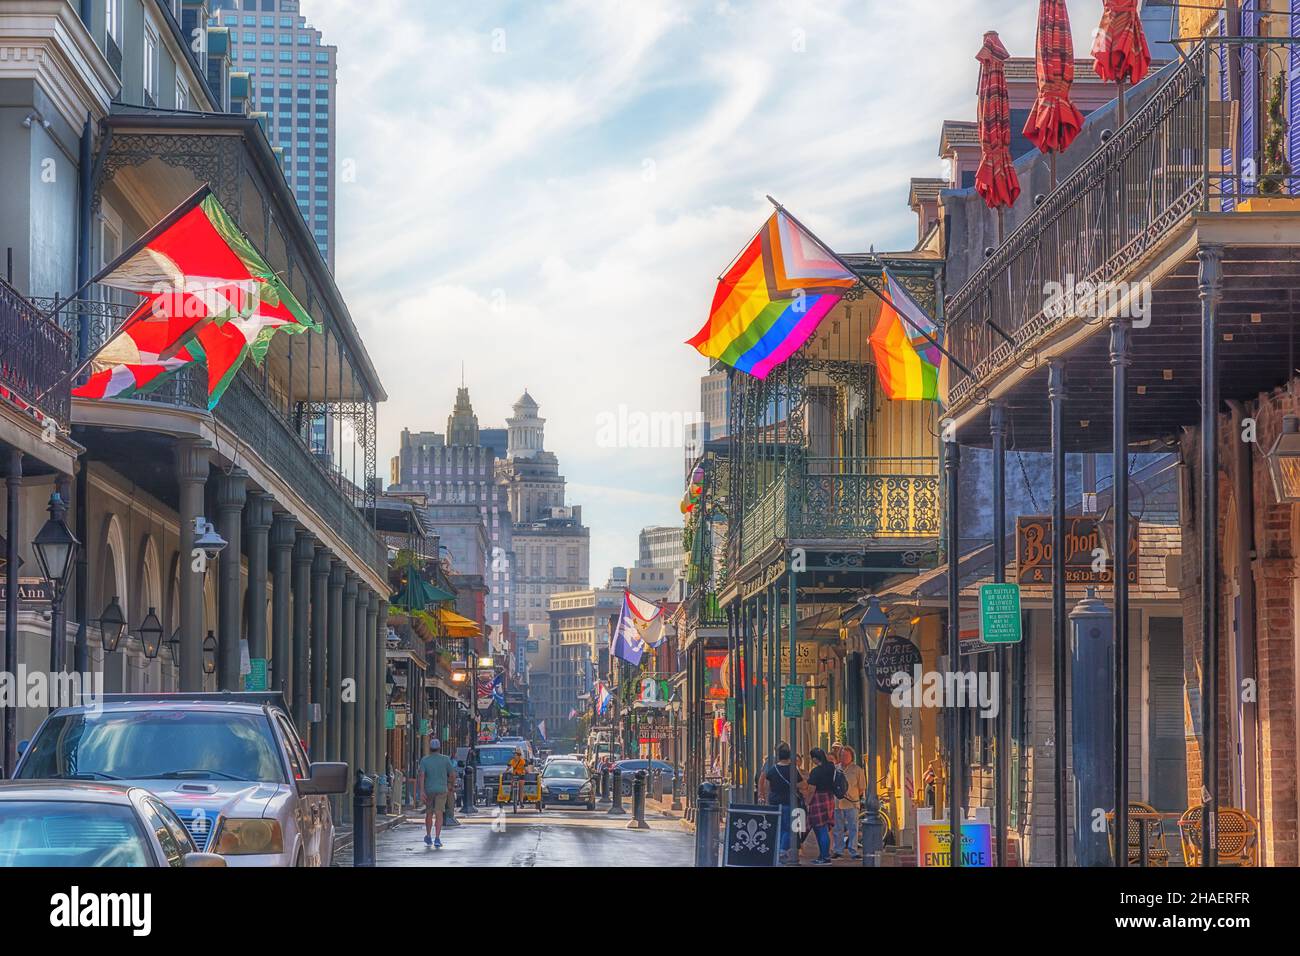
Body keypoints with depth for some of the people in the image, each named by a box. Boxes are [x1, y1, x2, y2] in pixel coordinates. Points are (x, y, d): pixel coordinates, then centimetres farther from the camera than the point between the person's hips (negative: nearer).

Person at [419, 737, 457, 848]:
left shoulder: (424, 760, -3)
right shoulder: (445, 759, -4)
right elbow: (453, 774, -2)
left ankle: (428, 837, 27)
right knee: (438, 814, -5)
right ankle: (437, 838, -17)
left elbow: (422, 775, -13)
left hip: (428, 790, 1)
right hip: (441, 790, -1)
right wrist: (452, 786, 17)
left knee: (429, 813, 17)